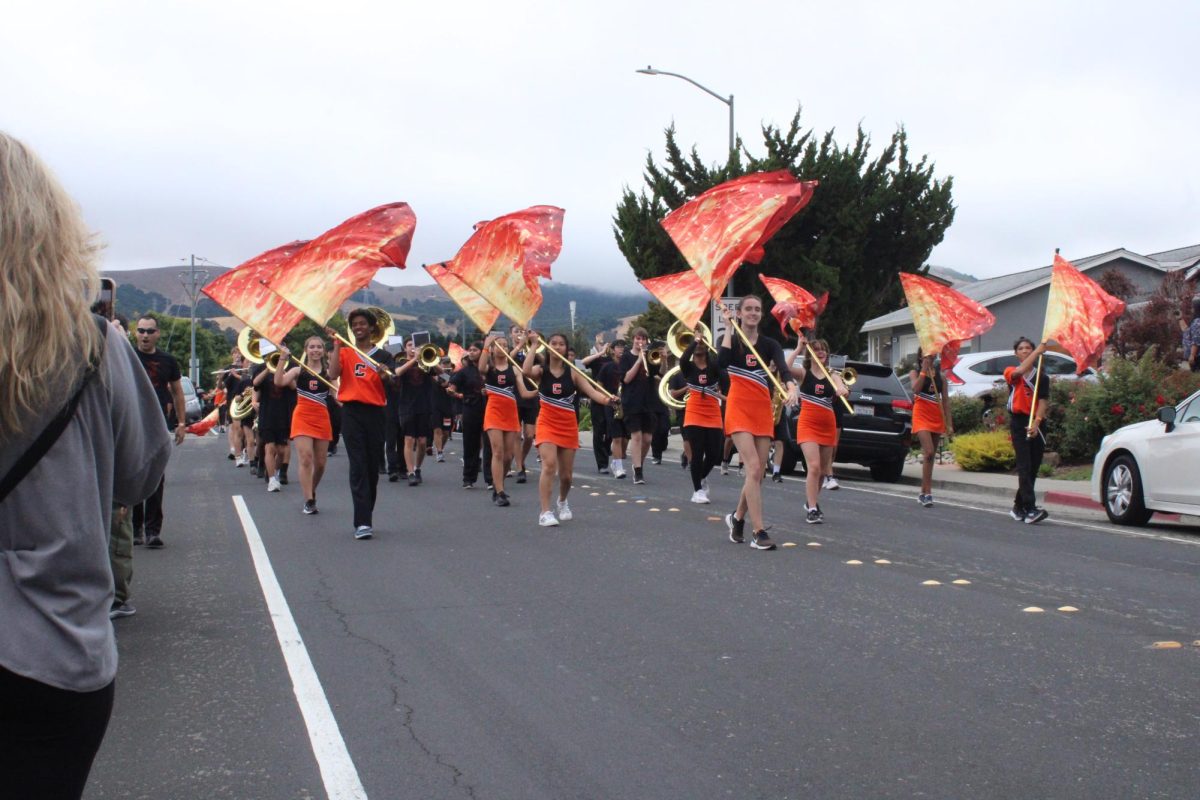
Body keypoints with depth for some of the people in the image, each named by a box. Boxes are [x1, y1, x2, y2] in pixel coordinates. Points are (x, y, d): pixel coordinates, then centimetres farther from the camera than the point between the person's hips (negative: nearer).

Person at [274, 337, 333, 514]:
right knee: (306, 459, -13)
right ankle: (309, 501, -10)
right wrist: (283, 359, -19)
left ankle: (312, 492, 33)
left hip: (322, 419, 2)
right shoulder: (298, 370, 3)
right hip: (302, 418, -2)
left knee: (320, 463, 7)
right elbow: (279, 382, -13)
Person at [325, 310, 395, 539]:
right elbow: (333, 374, -8)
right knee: (358, 465, -11)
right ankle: (362, 522, -17)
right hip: (352, 411, -2)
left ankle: (365, 517, 20)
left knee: (373, 466, 6)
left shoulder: (383, 355, 10)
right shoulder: (344, 352, 10)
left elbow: (391, 382, -6)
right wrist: (337, 344, -6)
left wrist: (385, 374, -29)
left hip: (375, 412, 2)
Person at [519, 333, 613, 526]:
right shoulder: (540, 370, -3)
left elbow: (592, 391, -10)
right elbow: (525, 371, -26)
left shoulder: (572, 373, 0)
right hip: (547, 423, -2)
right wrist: (535, 345, -21)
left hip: (568, 425, 2)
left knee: (566, 474, 9)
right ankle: (545, 512, -19)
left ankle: (562, 501, 41)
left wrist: (607, 399, -30)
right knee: (549, 465, -23)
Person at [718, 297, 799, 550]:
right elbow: (721, 363, -21)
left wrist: (791, 387, -34)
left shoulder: (770, 344, 6)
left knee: (757, 473, 6)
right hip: (739, 409, -4)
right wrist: (729, 328, -14)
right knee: (753, 468, -17)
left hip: (763, 411, 4)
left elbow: (783, 368, -12)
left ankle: (737, 517, 30)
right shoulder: (731, 340, 1)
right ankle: (759, 532, -17)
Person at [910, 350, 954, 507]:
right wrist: (924, 369, -14)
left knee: (930, 456, 8)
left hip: (937, 417, 4)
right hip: (922, 416, -4)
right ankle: (927, 493, -19)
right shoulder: (915, 373, 3)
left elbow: (945, 400, 9)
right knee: (929, 452, -19)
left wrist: (949, 424, 4)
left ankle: (924, 493, 16)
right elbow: (916, 389, -19)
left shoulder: (940, 375, 12)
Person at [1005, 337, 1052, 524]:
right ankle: (1030, 509, -21)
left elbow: (1043, 401, -5)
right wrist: (1038, 351, -21)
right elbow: (1019, 371, -20)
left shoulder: (1042, 376, 7)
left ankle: (1019, 507, 21)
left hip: (1037, 423, 3)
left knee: (1033, 468, 7)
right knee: (1025, 466, -13)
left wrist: (1036, 422, -21)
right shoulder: (1010, 372, 5)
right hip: (1018, 421, -3)